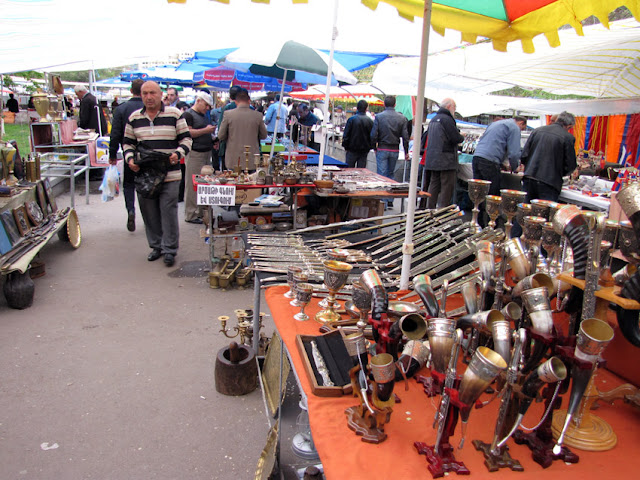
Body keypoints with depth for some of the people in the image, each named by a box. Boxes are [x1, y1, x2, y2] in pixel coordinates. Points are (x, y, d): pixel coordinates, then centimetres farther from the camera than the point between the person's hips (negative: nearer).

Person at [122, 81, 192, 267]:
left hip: (169, 174, -3)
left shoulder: (174, 114, 1)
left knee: (168, 212, -3)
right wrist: (130, 159, -2)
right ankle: (156, 246, 24)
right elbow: (127, 142, 17)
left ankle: (170, 250, 7)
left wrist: (178, 154, -15)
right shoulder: (134, 118, 10)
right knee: (149, 213, 9)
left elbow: (186, 139, 3)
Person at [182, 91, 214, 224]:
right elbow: (188, 133, -18)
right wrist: (206, 130, -17)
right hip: (194, 154, -9)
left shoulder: (204, 115, 20)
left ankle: (201, 212, 20)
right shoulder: (188, 114, -6)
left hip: (206, 153, 9)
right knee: (192, 186, -5)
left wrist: (212, 139, 11)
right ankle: (191, 215, 0)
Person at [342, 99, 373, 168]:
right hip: (364, 150, 2)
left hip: (352, 150, -2)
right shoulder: (370, 121, -3)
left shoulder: (352, 119, -10)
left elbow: (346, 135, -7)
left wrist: (345, 146, 4)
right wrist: (369, 147, 16)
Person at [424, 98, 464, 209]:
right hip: (446, 161, -9)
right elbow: (456, 138, -17)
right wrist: (462, 137, 6)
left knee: (434, 185, 13)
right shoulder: (446, 119, -12)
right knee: (447, 187, -5)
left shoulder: (433, 119, 16)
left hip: (432, 160, 9)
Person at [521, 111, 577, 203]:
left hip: (529, 180, 4)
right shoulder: (568, 137, -3)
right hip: (549, 182, -4)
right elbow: (570, 166, 1)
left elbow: (523, 155, 6)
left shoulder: (537, 130, 8)